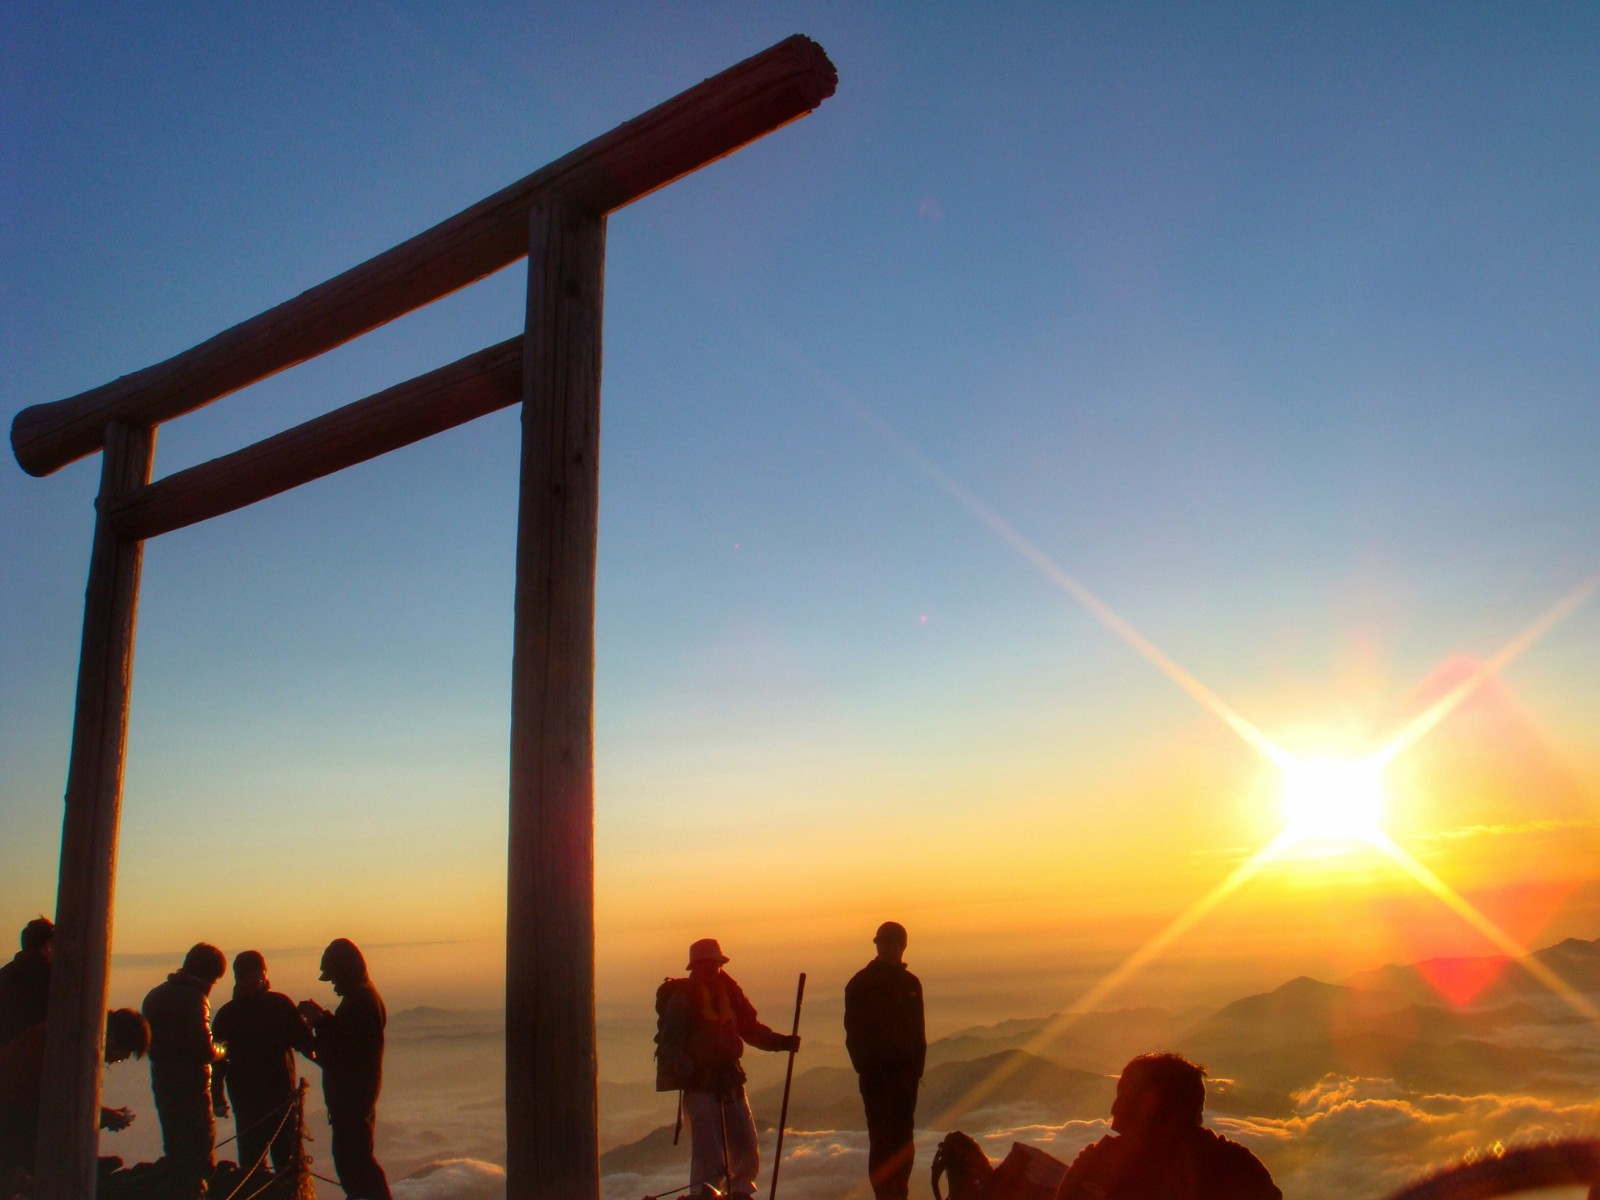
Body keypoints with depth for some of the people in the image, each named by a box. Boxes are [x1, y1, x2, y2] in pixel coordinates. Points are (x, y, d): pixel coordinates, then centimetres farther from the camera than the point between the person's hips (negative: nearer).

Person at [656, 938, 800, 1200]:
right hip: (700, 1083, -5)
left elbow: (750, 1028, 18)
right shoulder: (682, 997, -8)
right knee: (707, 1151, -9)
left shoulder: (730, 991, 8)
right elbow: (670, 1045, -11)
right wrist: (688, 1071, -26)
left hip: (731, 1081, 5)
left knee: (746, 1149, 9)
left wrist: (780, 1041, 6)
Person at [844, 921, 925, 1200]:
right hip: (876, 1074, -4)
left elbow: (918, 1030, 14)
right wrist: (865, 1067, -11)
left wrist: (917, 1067, 5)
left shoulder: (911, 983, 11)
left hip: (905, 1072, 4)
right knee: (881, 1138, -6)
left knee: (904, 1139, 7)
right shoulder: (860, 984, -2)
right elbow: (854, 1032, -3)